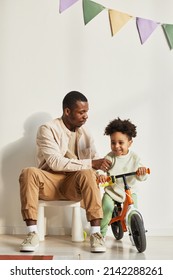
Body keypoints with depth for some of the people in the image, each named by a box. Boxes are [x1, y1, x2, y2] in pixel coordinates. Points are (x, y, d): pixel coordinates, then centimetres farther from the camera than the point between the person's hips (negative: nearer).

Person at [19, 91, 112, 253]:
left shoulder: (84, 132, 9)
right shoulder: (48, 129, -8)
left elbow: (94, 158, 4)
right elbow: (55, 162, -21)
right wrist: (91, 163, -26)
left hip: (74, 185, 2)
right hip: (50, 183, -2)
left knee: (87, 174, -32)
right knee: (29, 173, -33)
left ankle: (95, 233, -29)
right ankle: (32, 234, -31)